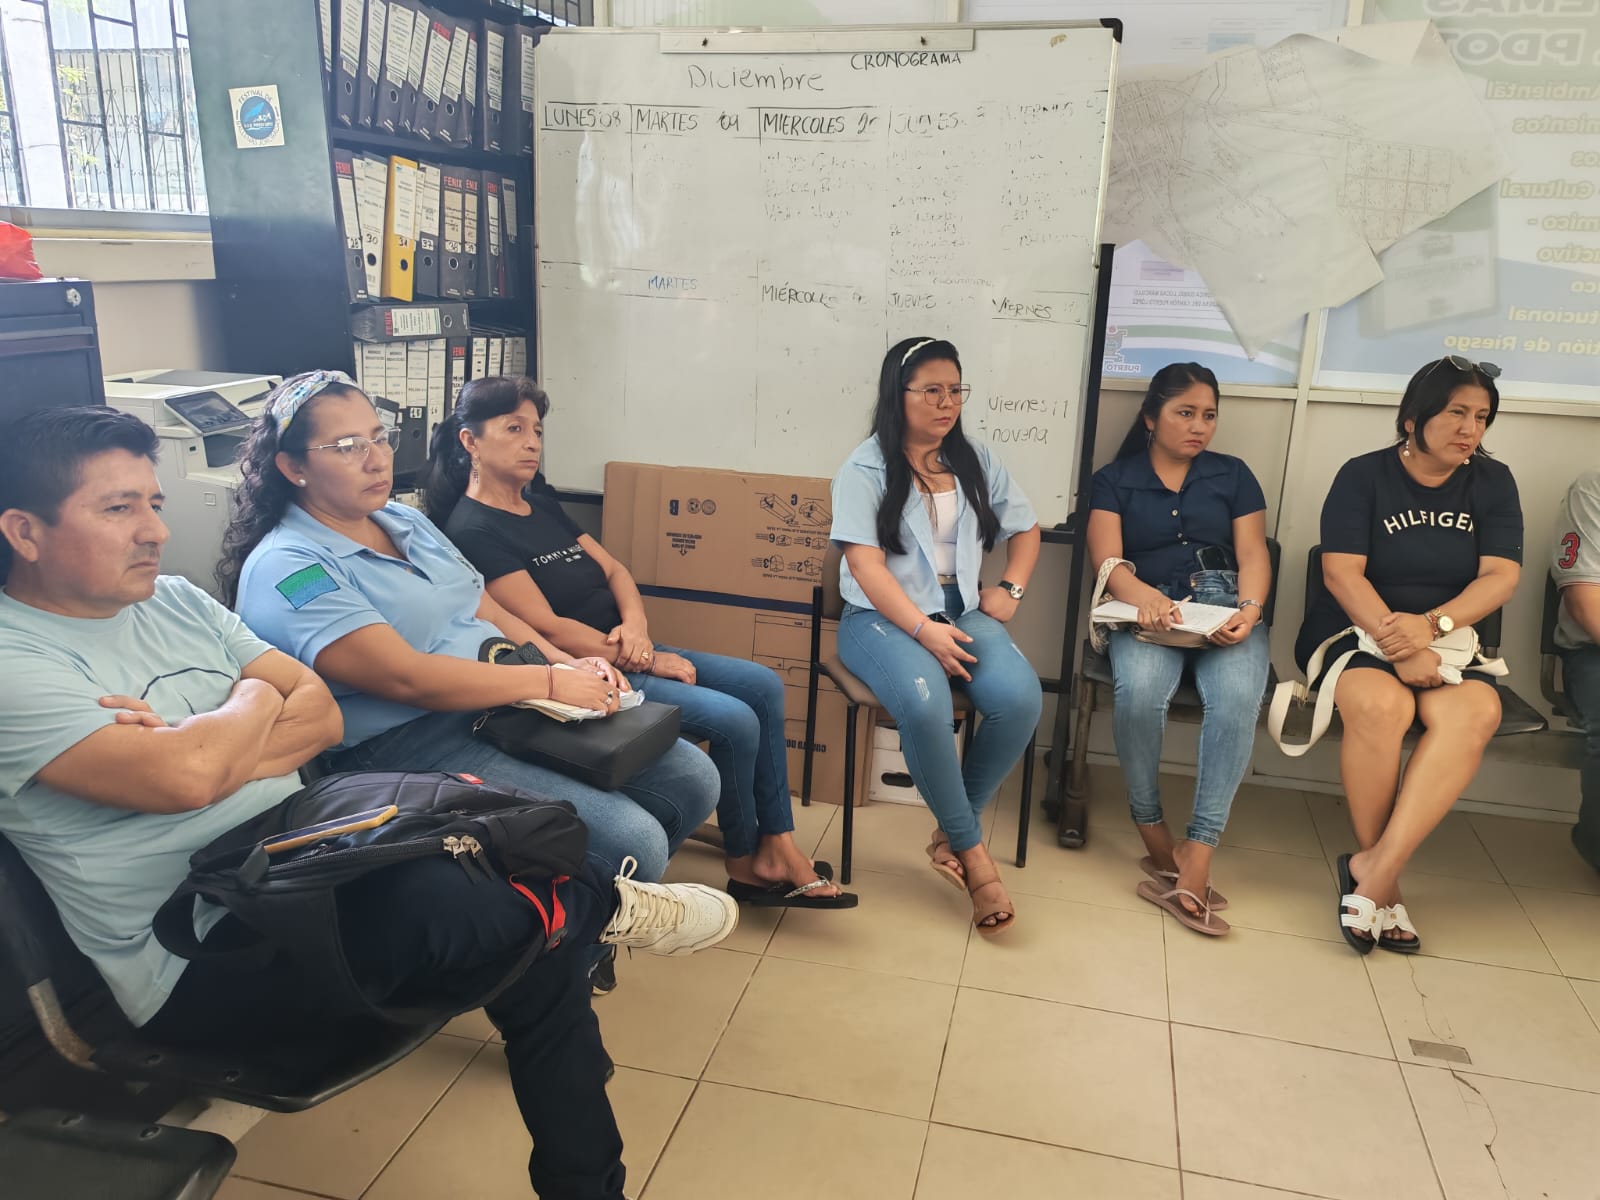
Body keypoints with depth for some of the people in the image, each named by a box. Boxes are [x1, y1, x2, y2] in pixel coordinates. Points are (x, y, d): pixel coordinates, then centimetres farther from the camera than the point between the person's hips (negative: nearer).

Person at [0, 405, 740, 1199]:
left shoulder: (173, 599, 11)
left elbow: (322, 715, 7)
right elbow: (183, 777, -27)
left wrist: (209, 751, -11)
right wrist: (255, 699, -6)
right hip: (199, 964, -7)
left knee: (540, 942, -10)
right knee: (433, 900, -33)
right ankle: (603, 902, -2)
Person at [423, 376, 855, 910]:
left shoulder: (540, 505, 14)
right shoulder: (472, 531, -14)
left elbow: (613, 570, 13)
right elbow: (547, 627, -20)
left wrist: (636, 627, -9)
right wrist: (647, 662, -16)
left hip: (623, 651, 9)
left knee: (763, 686, -2)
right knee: (735, 721, -19)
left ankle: (778, 846, 2)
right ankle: (744, 865, 4)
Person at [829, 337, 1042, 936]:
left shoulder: (977, 461, 12)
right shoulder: (865, 468, -4)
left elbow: (1026, 530, 23)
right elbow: (867, 565, -12)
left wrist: (1010, 588, 4)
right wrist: (924, 631, -23)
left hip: (963, 611, 5)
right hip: (883, 618, -4)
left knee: (1020, 698, -25)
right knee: (926, 705, -35)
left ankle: (952, 830, -4)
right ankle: (972, 849, -13)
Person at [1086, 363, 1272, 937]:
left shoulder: (1232, 475, 20)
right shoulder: (1114, 480, 14)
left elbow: (1253, 554, 8)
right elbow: (1107, 560, -1)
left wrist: (1249, 609, -14)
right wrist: (1143, 595, -24)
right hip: (1148, 609, -1)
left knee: (1237, 697, -32)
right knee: (1140, 689, -35)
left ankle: (1197, 857, -33)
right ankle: (1153, 836, -18)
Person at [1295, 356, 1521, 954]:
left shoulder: (1493, 483, 9)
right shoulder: (1364, 475, -1)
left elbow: (1501, 576, -2)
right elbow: (1342, 573, -12)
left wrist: (1431, 624, -20)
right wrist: (1397, 646, -24)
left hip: (1449, 639, 3)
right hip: (1355, 630, -3)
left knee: (1476, 712, -32)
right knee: (1381, 705, -36)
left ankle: (1374, 867, -30)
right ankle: (1382, 878, -19)